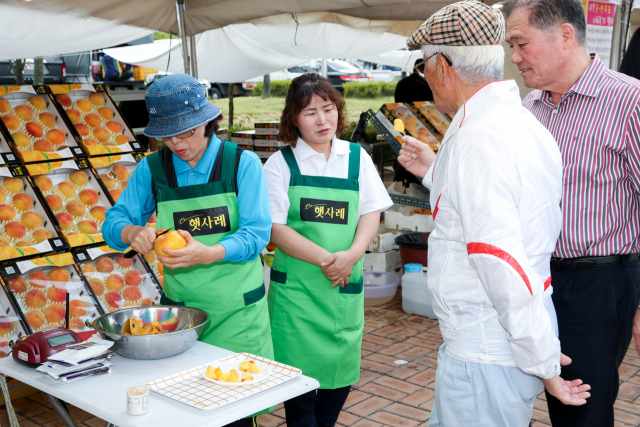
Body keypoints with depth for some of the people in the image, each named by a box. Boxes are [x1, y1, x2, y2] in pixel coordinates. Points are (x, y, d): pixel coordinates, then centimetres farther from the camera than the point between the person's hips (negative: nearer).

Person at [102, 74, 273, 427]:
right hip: (179, 307, 2)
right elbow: (115, 220, 4)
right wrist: (132, 232, -20)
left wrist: (208, 254, -29)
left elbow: (256, 233, -12)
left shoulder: (242, 163, -6)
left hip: (237, 309, -2)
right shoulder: (152, 169, 2)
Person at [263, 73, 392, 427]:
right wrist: (325, 259, -17)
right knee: (301, 375, -1)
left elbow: (371, 213, 4)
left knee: (342, 371, 10)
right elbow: (275, 228, -7)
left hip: (346, 285, 3)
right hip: (295, 287, -3)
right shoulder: (281, 163, -1)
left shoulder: (356, 157, 7)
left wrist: (352, 255, -14)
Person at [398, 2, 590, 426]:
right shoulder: (522, 122, 10)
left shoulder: (477, 139, -22)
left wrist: (543, 361, -18)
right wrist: (435, 171, 25)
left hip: (486, 353, -10)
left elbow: (501, 262, -25)